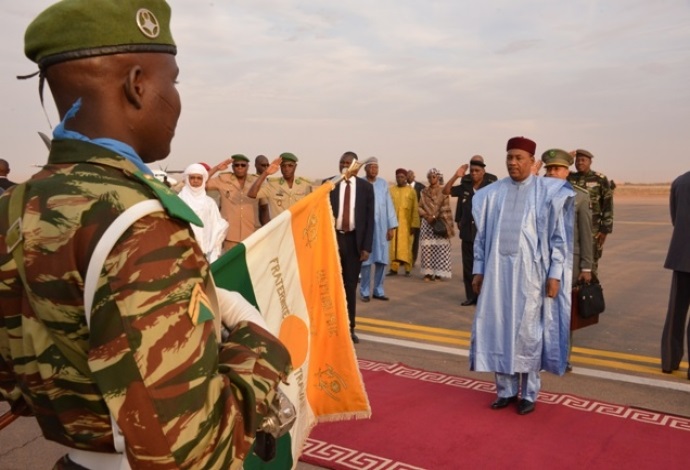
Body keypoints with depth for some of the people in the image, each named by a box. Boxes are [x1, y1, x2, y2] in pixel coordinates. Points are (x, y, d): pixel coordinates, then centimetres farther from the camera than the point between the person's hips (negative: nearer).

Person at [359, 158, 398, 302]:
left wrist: (392, 226, 1)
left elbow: (389, 205, 5)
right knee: (366, 260, 2)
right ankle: (365, 291, 12)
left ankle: (378, 290, 17)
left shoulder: (383, 183, 4)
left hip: (382, 227, 3)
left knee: (382, 260, 5)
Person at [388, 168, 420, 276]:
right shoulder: (391, 190, 6)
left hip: (406, 223, -2)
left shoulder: (411, 191, 1)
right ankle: (394, 268, 8)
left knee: (406, 246, 0)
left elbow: (415, 209, -1)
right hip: (394, 223, 2)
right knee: (394, 246, 3)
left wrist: (414, 224, -7)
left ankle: (408, 269, 6)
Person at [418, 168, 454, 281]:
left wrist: (435, 217, -11)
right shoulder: (424, 192, 10)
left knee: (440, 249, -4)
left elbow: (445, 209, -3)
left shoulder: (443, 191, 1)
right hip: (427, 224, 2)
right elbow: (420, 207, 8)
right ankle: (428, 273, 2)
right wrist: (426, 215, -8)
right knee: (427, 248, -2)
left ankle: (438, 273, 1)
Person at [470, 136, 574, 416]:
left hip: (529, 272, -3)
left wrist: (555, 274, -7)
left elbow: (558, 236, -2)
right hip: (497, 271, 3)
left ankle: (529, 393, 19)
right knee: (498, 330, 8)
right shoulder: (492, 193, 6)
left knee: (528, 333, 4)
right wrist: (478, 270, 7)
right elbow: (482, 234, 10)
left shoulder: (547, 192, -2)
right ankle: (506, 390, 22)